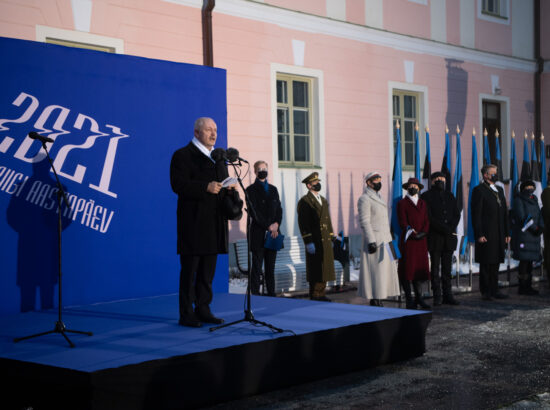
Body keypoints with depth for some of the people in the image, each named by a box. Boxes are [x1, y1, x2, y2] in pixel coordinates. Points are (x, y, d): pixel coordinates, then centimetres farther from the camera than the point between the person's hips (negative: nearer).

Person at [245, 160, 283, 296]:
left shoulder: (273, 189, 18)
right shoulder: (251, 190, 0)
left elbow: (279, 209, 14)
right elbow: (255, 212, -8)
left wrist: (276, 224, -4)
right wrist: (268, 227, -14)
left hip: (273, 233, 5)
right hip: (259, 234, -5)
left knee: (271, 268, 8)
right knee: (257, 267, -5)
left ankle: (271, 294, 11)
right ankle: (255, 295, -4)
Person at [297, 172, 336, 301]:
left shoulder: (323, 200, 18)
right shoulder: (305, 201, -7)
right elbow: (303, 224, -13)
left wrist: (331, 239, 16)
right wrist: (308, 242, -18)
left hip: (326, 242, 8)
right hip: (315, 242, -8)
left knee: (324, 268, 9)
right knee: (316, 270, -4)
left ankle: (321, 294, 17)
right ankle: (314, 296, 3)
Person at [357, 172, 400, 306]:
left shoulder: (378, 198, 19)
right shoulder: (364, 199, -9)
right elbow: (364, 222, -16)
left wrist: (388, 240, 21)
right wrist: (371, 242, -22)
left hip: (384, 242, 9)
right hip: (374, 241, -9)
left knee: (384, 273, 8)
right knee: (375, 272, -9)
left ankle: (378, 302, 13)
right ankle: (374, 301, -6)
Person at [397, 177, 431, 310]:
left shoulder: (423, 204, 17)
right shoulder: (402, 203, 1)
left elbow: (427, 221, 11)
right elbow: (402, 222, -7)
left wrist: (423, 232, -7)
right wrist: (412, 233, -16)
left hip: (421, 241, 5)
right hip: (408, 240, -5)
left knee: (420, 268, 7)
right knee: (407, 268, -5)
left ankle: (418, 297, 17)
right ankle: (409, 300, 0)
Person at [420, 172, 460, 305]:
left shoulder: (450, 196, 17)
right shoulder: (427, 196, 0)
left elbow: (457, 215, 10)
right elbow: (429, 218, -9)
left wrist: (451, 229, -8)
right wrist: (446, 229, -13)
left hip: (449, 239, 5)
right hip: (435, 238, -4)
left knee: (447, 268, 6)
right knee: (435, 268, -2)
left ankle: (447, 295, 8)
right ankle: (437, 297, 0)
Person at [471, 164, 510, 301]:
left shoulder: (499, 190, 18)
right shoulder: (479, 190, -6)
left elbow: (505, 213, 20)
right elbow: (476, 214, -11)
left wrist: (507, 233, 14)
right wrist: (479, 234, -16)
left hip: (499, 235, 7)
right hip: (486, 235, -7)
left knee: (496, 263, 10)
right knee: (486, 264, -2)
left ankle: (494, 290, 15)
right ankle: (486, 292, 5)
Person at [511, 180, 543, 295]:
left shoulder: (534, 200, 14)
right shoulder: (518, 200, -8)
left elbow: (539, 216, 8)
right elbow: (522, 218, -15)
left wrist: (541, 227, -10)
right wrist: (534, 229, -16)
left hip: (533, 236, 7)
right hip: (522, 235, -7)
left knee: (530, 261, 8)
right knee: (524, 261, -8)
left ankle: (528, 286, 12)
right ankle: (522, 287, -3)